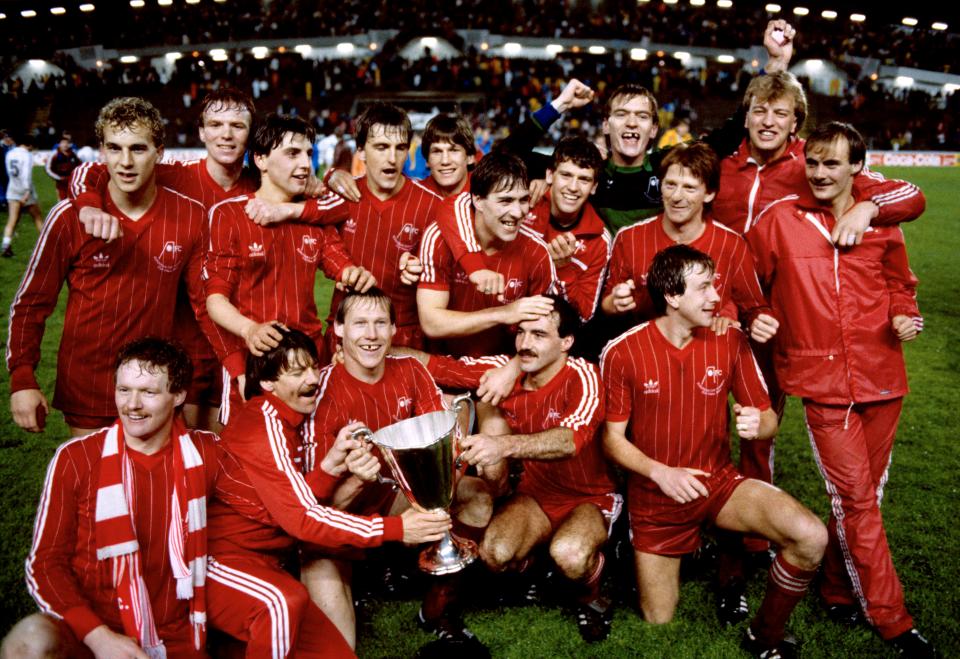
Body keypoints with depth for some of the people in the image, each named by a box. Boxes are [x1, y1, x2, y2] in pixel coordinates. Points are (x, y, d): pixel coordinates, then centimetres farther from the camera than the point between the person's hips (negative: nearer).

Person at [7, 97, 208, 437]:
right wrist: (22, 380, -8)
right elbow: (28, 303, -1)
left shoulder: (191, 217, -7)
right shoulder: (70, 217, -9)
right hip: (86, 394, -1)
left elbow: (207, 300, 0)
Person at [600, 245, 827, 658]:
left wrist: (758, 424, -25)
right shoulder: (622, 353, -14)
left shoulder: (730, 340, -7)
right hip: (655, 496, -1)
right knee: (659, 624, 7)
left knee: (811, 537, -24)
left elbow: (768, 417, 0)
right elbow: (612, 438, -8)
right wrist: (660, 472, -24)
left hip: (718, 482, 2)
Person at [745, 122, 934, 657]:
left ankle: (840, 592, 30)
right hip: (822, 380, -3)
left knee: (865, 493, 12)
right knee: (856, 499, -3)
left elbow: (900, 283, 19)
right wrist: (753, 319, -9)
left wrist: (903, 317, 0)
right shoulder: (779, 221, -1)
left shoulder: (880, 221, 7)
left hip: (881, 376, 4)